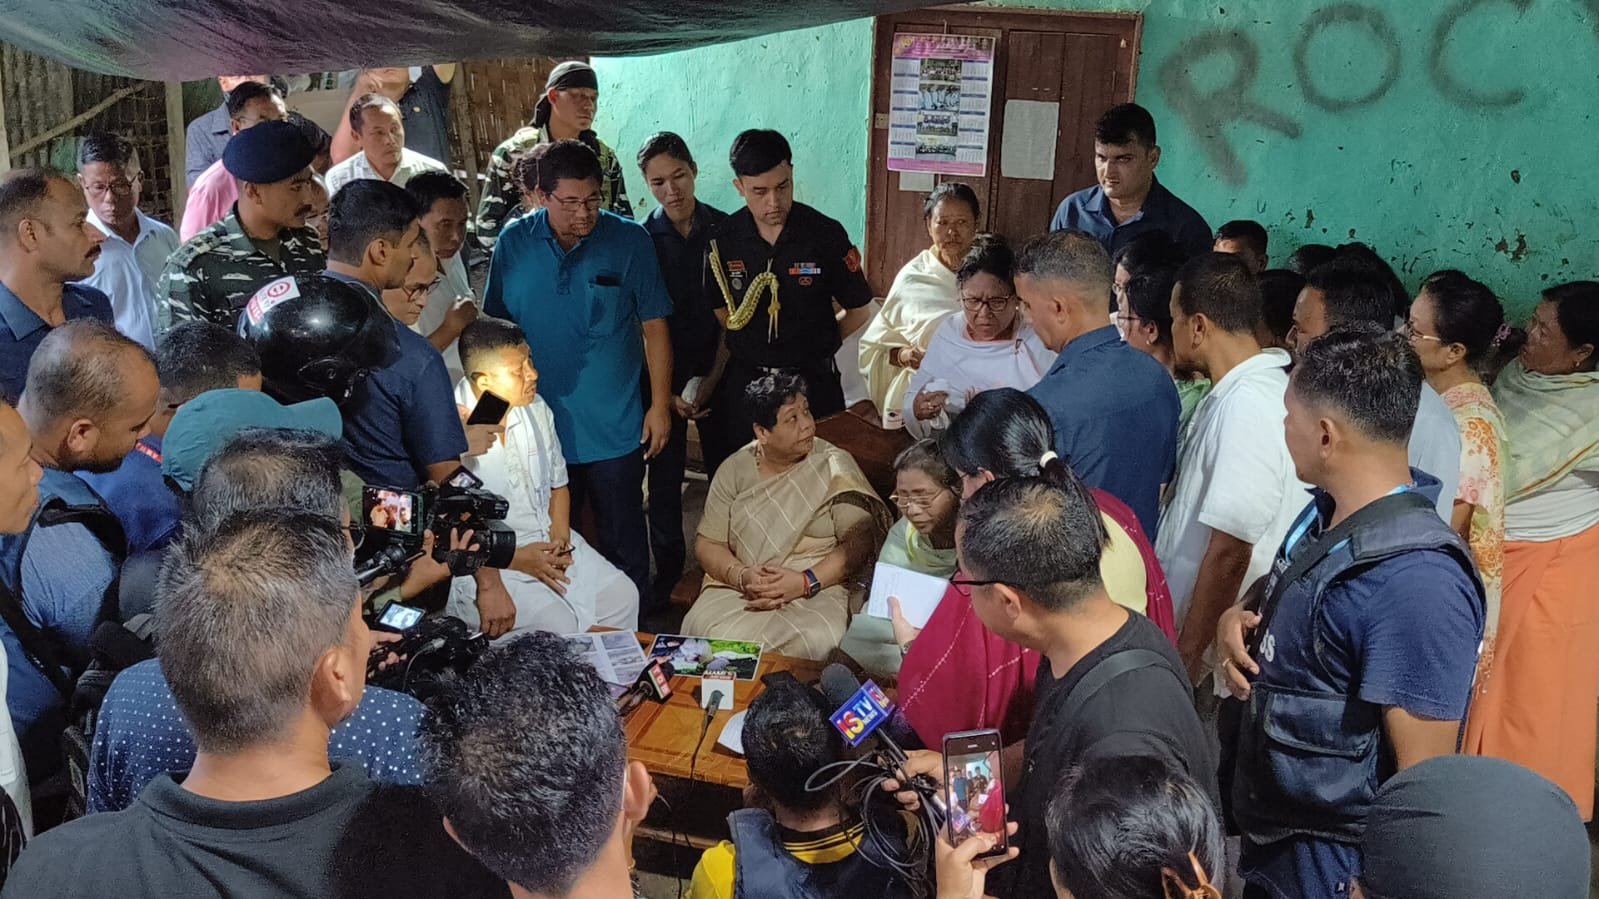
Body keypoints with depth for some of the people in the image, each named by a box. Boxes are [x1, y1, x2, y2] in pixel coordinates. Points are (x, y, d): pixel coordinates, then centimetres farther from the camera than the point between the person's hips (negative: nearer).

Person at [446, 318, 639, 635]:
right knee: (559, 626, -24)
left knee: (622, 595, -4)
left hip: (548, 543, 7)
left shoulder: (536, 409, 3)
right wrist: (514, 559, -18)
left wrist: (560, 537, -2)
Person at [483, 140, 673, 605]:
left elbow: (654, 325, -2)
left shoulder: (630, 241, -7)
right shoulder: (513, 243, -3)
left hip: (615, 428, -1)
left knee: (623, 539, 11)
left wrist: (660, 404, -3)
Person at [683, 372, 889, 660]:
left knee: (815, 642, -33)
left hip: (817, 593, -1)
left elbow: (860, 541, -6)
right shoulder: (734, 470, 8)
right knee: (712, 635, -30)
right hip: (738, 590, 2)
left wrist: (805, 582, -18)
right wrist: (741, 576, -12)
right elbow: (707, 543, 8)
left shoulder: (834, 466, 0)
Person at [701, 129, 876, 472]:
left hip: (812, 381, -2)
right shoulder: (722, 241, -3)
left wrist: (813, 346, 4)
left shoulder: (826, 235, -9)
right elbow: (722, 314, 9)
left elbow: (858, 311, 1)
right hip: (743, 382, 2)